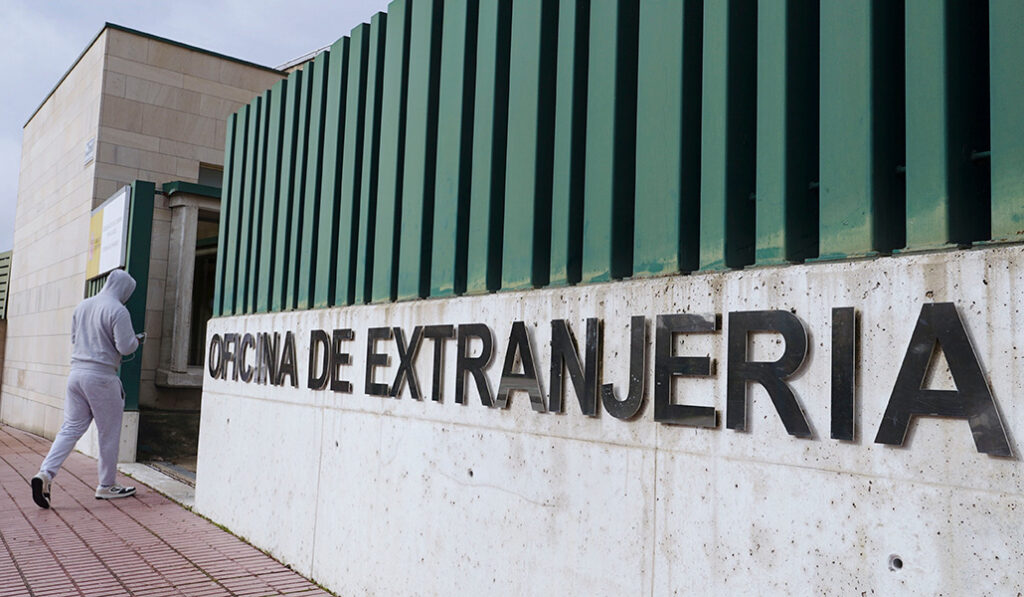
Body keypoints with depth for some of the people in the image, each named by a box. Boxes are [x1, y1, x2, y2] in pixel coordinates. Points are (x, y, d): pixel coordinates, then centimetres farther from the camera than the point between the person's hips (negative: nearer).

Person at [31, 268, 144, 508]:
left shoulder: (82, 306, 12)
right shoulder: (118, 311, -12)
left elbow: (74, 339, 20)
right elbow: (126, 347, -15)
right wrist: (136, 340, 5)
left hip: (76, 372, 7)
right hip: (102, 376, -7)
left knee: (71, 428, 10)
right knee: (109, 432, 6)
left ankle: (46, 473, -6)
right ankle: (106, 486, 15)